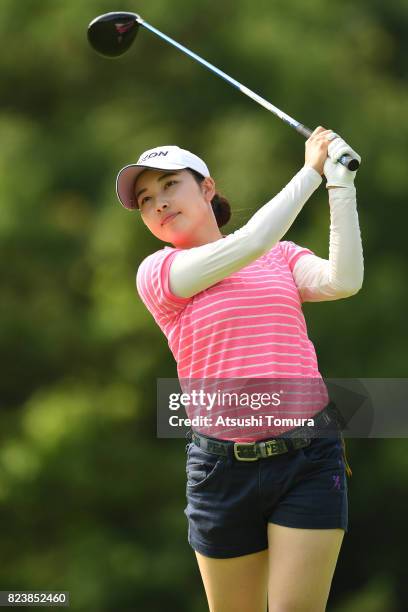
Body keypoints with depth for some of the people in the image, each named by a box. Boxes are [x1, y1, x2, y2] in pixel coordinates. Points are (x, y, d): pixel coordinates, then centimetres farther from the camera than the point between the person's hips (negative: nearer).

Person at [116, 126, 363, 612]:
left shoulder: (282, 257, 12)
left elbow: (342, 281, -8)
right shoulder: (156, 274, 1)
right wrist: (311, 170, -5)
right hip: (223, 467, -1)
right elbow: (249, 244, -13)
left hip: (310, 461, 1)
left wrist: (341, 184, -12)